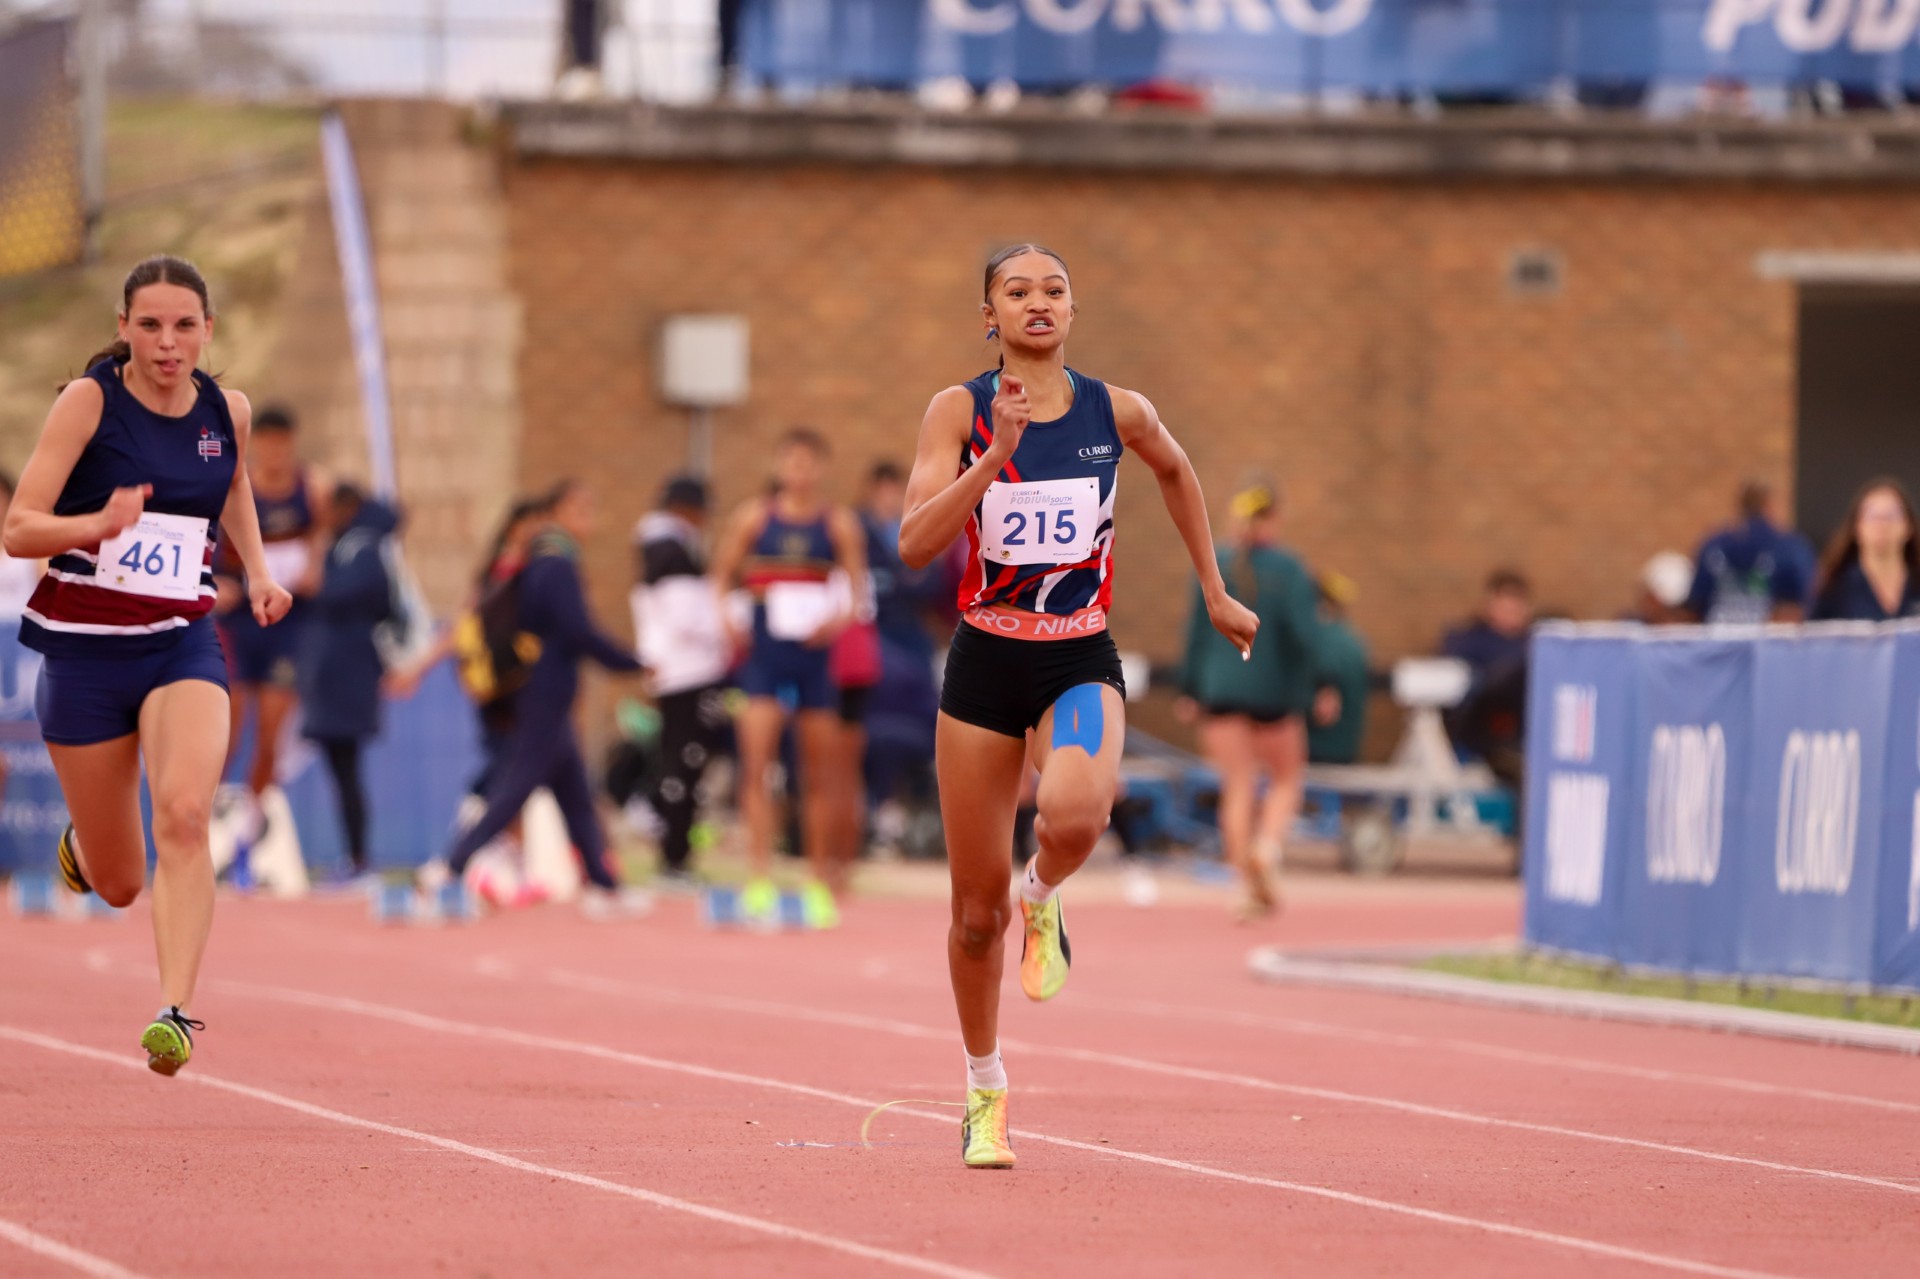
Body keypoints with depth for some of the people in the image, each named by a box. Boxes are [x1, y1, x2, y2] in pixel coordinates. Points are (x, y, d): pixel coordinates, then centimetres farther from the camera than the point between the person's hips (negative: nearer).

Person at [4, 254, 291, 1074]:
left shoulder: (228, 412, 2)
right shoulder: (90, 400, -10)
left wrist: (257, 569, 10)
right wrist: (99, 524, -34)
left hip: (182, 645, 1)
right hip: (84, 646, -1)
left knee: (184, 816, -28)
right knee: (118, 886, 9)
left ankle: (177, 1010, -31)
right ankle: (83, 845, 47)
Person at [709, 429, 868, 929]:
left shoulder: (839, 524, 3)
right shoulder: (754, 518, 2)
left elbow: (858, 587, 1)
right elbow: (721, 577, 6)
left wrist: (839, 619, -19)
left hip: (814, 656, 1)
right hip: (765, 656, -1)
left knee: (819, 773, 7)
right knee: (755, 761, -14)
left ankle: (820, 884, 18)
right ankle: (760, 879, -16)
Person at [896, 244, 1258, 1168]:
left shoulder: (1117, 413, 0)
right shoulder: (960, 411, -6)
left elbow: (1175, 472, 22)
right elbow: (916, 544, -17)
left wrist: (1214, 593, 25)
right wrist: (997, 455, -26)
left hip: (1081, 666, 0)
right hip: (985, 665, 0)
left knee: (1075, 813, -34)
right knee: (976, 909, 6)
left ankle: (1043, 899, 3)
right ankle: (985, 1095, 28)